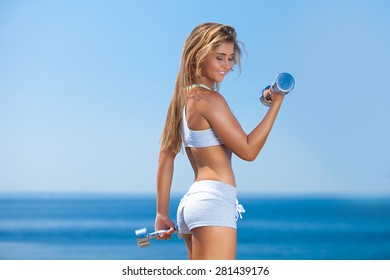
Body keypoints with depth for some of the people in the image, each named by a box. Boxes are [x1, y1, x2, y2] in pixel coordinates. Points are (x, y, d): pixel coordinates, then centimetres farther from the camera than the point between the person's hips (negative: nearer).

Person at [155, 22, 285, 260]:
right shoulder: (209, 98, -11)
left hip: (192, 201, 10)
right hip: (214, 204, -10)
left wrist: (162, 212, 18)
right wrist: (276, 104, -6)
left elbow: (166, 156, 16)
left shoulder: (184, 98, 15)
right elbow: (248, 150, -9)